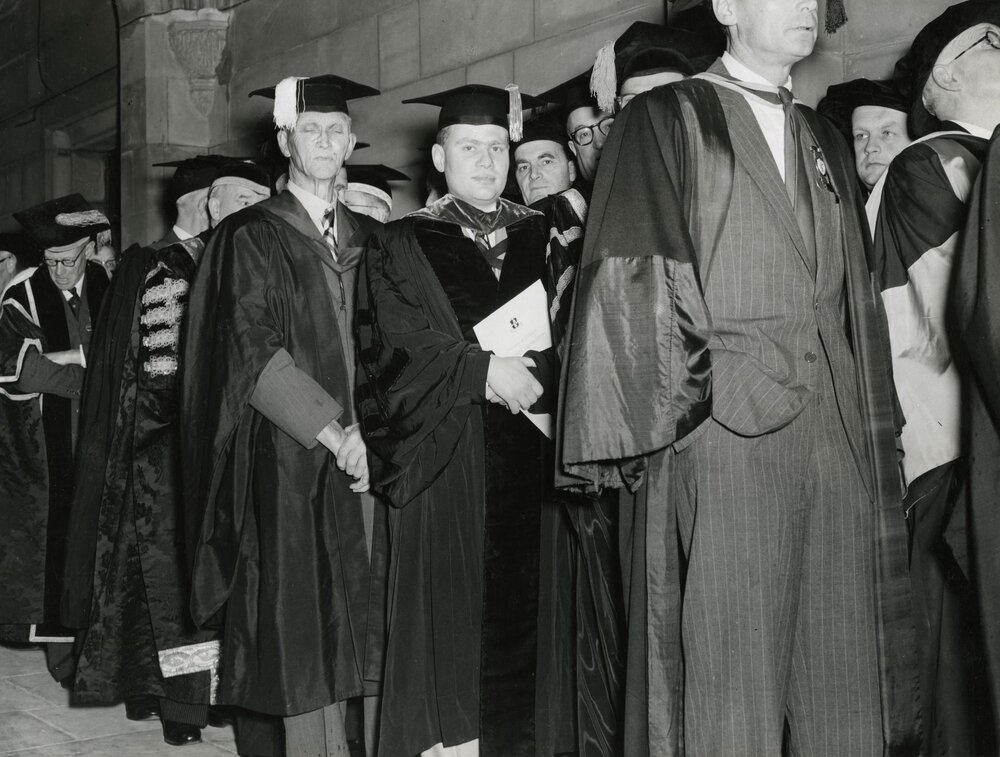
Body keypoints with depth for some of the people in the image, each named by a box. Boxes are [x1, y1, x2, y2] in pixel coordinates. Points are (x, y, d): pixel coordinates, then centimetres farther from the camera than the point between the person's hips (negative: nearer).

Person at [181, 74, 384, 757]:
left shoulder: (369, 239, 15)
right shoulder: (250, 238, 0)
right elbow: (251, 353, -10)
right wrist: (334, 432, -16)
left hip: (363, 453, 4)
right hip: (290, 463, -4)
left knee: (355, 621, 5)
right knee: (305, 630, -3)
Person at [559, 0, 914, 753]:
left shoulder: (825, 143, 20)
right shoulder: (667, 119, 3)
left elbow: (853, 301, 18)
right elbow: (634, 276, -5)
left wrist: (870, 433, 11)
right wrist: (694, 395, -12)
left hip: (836, 438, 6)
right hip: (722, 437, -5)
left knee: (840, 686, 6)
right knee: (727, 686, -4)